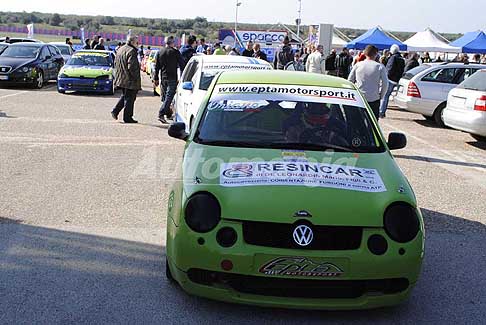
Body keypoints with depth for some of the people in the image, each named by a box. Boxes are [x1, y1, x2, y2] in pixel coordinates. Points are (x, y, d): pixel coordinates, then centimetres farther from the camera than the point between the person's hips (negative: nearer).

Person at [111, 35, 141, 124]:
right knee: (129, 98, 0)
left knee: (124, 96, 22)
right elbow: (131, 67, -23)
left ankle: (115, 111, 15)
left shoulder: (120, 49, 13)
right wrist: (135, 77, -15)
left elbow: (115, 63, 19)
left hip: (121, 79, 9)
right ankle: (127, 117, 4)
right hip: (130, 80, -9)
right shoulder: (131, 51, -17)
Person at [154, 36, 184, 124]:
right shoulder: (175, 52, -6)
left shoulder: (159, 52, 8)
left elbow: (157, 67, 11)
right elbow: (182, 65, -4)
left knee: (164, 97, 17)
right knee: (169, 97, -8)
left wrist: (156, 79, 16)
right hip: (172, 78, -5)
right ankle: (161, 114, -18)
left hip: (163, 78, 5)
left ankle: (168, 113, 27)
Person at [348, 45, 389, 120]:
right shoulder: (380, 67, -5)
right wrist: (381, 96, 8)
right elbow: (385, 83, -5)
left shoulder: (357, 65, 1)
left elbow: (350, 80, 6)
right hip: (374, 99, -2)